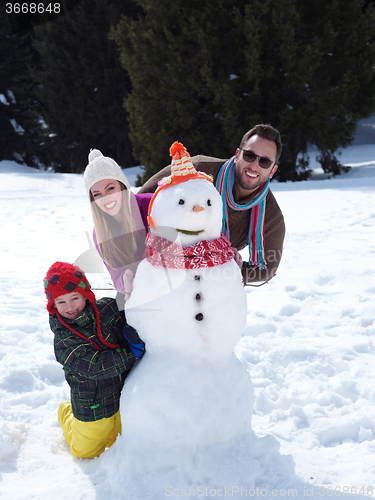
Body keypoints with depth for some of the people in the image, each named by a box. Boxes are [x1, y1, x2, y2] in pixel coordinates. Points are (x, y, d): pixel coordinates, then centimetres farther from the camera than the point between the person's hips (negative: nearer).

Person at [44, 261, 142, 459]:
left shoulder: (107, 308, -12)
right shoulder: (63, 339, -22)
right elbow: (94, 366, -33)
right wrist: (132, 353, -38)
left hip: (125, 396, 3)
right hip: (94, 406, -3)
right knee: (86, 452, 22)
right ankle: (67, 414, 46)